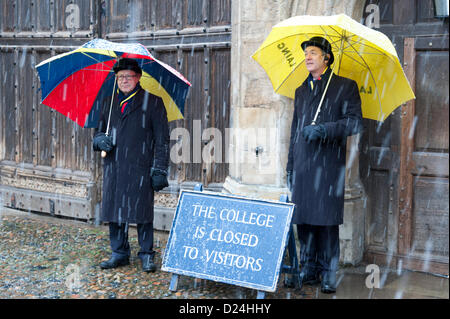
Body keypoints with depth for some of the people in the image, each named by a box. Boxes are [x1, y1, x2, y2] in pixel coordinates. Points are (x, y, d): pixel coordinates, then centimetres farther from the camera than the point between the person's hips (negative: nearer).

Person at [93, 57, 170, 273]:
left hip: (140, 169, -4)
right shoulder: (109, 103, 16)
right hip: (113, 167, 4)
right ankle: (119, 253, 20)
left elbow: (162, 140, 0)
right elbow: (99, 132, 24)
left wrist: (159, 170, -7)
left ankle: (147, 255, 10)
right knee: (114, 210, 7)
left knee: (142, 213, -3)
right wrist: (101, 140, -2)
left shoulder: (152, 102, 3)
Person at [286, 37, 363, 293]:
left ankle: (328, 274, 1)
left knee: (327, 219, -7)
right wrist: (290, 164, 19)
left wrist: (323, 129, -18)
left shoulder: (345, 86, 4)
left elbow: (355, 123, -6)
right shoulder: (301, 91, 22)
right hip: (302, 164, 5)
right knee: (304, 218, 3)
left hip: (329, 164, -5)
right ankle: (309, 270, 13)